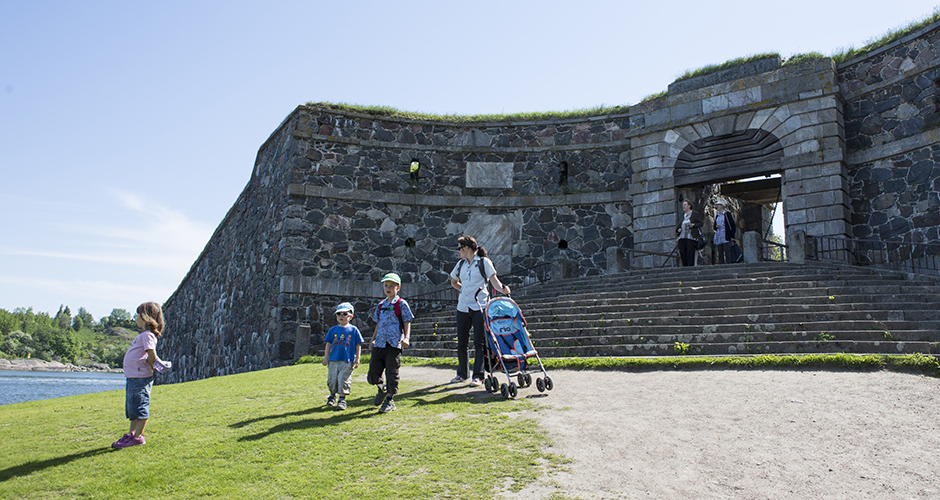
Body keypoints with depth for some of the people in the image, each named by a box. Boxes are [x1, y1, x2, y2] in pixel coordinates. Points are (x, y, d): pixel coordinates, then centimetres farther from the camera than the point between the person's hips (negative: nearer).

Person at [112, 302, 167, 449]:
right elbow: (151, 356, 20)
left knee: (139, 407, -5)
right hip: (133, 377, 11)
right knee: (133, 408, 15)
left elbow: (151, 355, -19)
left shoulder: (147, 335, -13)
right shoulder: (144, 334, 19)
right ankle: (132, 435, 23)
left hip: (140, 378, -11)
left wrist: (151, 368, -6)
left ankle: (137, 437, 0)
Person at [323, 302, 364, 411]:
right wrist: (326, 357, 7)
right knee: (332, 380, 8)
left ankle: (342, 400, 4)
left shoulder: (354, 330, 2)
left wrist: (357, 359, 1)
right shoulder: (333, 330, 9)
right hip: (333, 360, 3)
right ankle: (332, 396, 30)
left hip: (347, 361, -3)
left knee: (344, 380, -6)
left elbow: (358, 345, 5)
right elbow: (328, 344, 13)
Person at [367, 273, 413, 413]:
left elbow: (407, 322, -4)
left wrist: (406, 338, -17)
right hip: (379, 344, 5)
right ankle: (382, 389, 32)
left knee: (392, 372, -3)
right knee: (373, 372, 4)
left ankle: (390, 399, 10)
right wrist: (373, 340, 18)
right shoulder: (381, 305, 15)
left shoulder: (401, 304, -2)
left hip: (394, 344, -5)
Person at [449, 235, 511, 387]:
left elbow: (493, 279, -8)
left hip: (479, 306, -5)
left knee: (479, 342, -4)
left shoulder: (484, 262, 0)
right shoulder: (460, 264, 15)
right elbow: (453, 282, 28)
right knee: (461, 342, 9)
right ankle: (461, 373, 24)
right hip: (463, 306, 5)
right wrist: (464, 289, 11)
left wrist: (502, 289, -27)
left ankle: (478, 376, 0)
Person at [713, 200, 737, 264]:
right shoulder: (717, 216, 19)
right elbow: (714, 227, 24)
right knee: (720, 255, 3)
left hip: (726, 238, -6)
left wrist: (732, 236, -8)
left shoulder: (727, 214, 2)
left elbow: (733, 225, -1)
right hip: (718, 239, 6)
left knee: (727, 254, -9)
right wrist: (716, 226, -1)